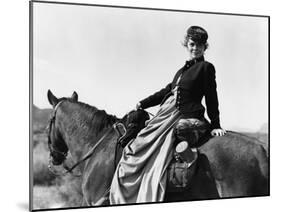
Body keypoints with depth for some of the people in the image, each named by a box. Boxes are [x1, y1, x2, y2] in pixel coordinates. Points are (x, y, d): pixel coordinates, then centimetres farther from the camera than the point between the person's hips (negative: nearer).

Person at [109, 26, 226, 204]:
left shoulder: (206, 68, 3)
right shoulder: (182, 71, 24)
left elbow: (211, 99, -2)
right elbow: (166, 92, 29)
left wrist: (215, 126, -6)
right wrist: (142, 104, 25)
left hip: (187, 119, -8)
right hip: (165, 116, 8)